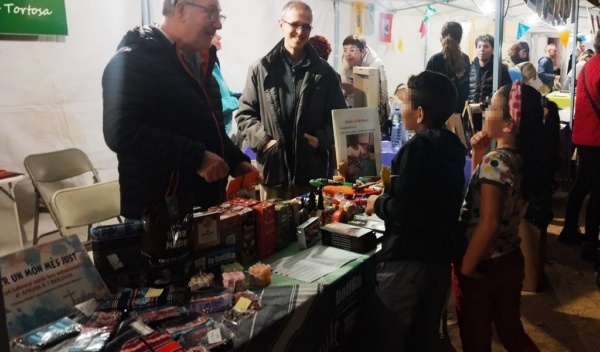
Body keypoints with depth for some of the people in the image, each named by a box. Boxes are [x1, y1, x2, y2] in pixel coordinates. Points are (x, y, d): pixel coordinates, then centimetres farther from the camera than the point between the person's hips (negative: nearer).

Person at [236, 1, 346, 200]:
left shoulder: (324, 71, 6)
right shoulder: (261, 69, 3)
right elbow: (245, 114, 5)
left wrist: (322, 138, -8)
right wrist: (263, 140, -10)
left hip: (313, 171, 1)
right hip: (273, 170, -1)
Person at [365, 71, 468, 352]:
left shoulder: (418, 146, -16)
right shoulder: (452, 145, 9)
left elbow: (401, 210, -22)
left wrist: (377, 203, -4)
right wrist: (391, 192, 15)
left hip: (409, 259, -9)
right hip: (440, 255, 9)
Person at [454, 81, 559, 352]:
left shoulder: (495, 161, -23)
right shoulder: (525, 158, 2)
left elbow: (488, 223, -27)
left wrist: (466, 267, -17)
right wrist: (478, 155, 2)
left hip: (482, 267, -7)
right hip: (510, 260, 8)